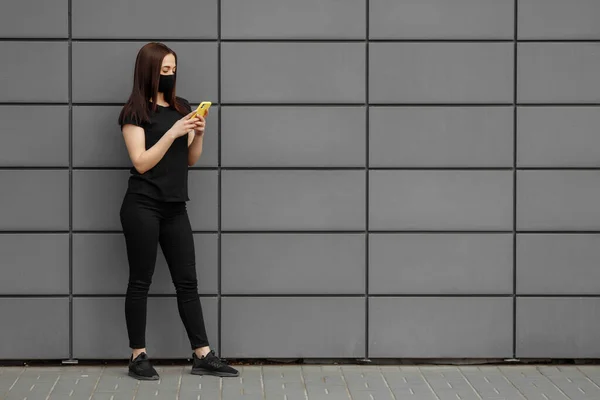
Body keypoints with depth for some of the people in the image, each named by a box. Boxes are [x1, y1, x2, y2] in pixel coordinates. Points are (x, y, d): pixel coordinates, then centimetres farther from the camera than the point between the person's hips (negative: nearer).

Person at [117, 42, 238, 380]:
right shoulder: (135, 111, -5)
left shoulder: (182, 107, 12)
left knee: (188, 282, 4)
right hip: (143, 206, -6)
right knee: (141, 281, 0)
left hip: (176, 207, 6)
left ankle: (203, 357, 5)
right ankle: (138, 357, 6)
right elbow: (141, 162, -12)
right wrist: (173, 132, -17)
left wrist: (199, 134, -3)